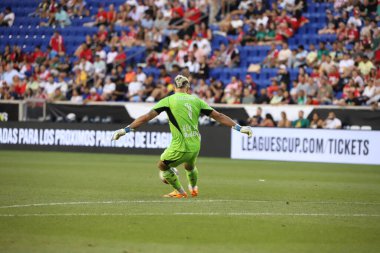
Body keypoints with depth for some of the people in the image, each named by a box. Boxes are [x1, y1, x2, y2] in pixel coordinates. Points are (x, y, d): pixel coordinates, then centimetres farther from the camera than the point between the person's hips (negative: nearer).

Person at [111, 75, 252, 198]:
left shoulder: (169, 100, -3)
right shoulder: (196, 100, 6)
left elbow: (147, 117, -8)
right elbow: (218, 116, 6)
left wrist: (126, 130, -5)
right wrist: (238, 127, 13)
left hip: (180, 147, -5)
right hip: (195, 146, 5)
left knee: (163, 166, 22)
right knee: (190, 166, 36)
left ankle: (179, 191, 27)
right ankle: (194, 189, 56)